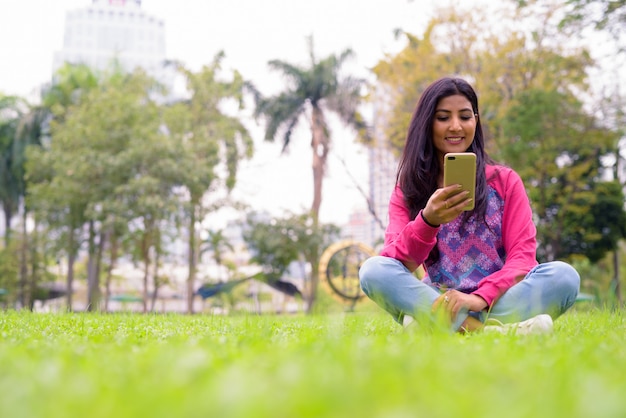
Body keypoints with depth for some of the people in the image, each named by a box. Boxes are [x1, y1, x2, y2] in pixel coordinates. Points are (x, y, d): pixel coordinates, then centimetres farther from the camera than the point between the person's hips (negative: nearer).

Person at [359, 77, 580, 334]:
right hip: (435, 302, 0)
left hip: (498, 301, 0)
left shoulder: (505, 181, 9)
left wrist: (480, 298, -22)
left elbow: (523, 256, -3)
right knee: (373, 270, -26)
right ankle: (490, 329, -37)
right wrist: (427, 221, -27)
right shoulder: (407, 190, 9)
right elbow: (395, 264, -6)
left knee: (564, 275, -26)